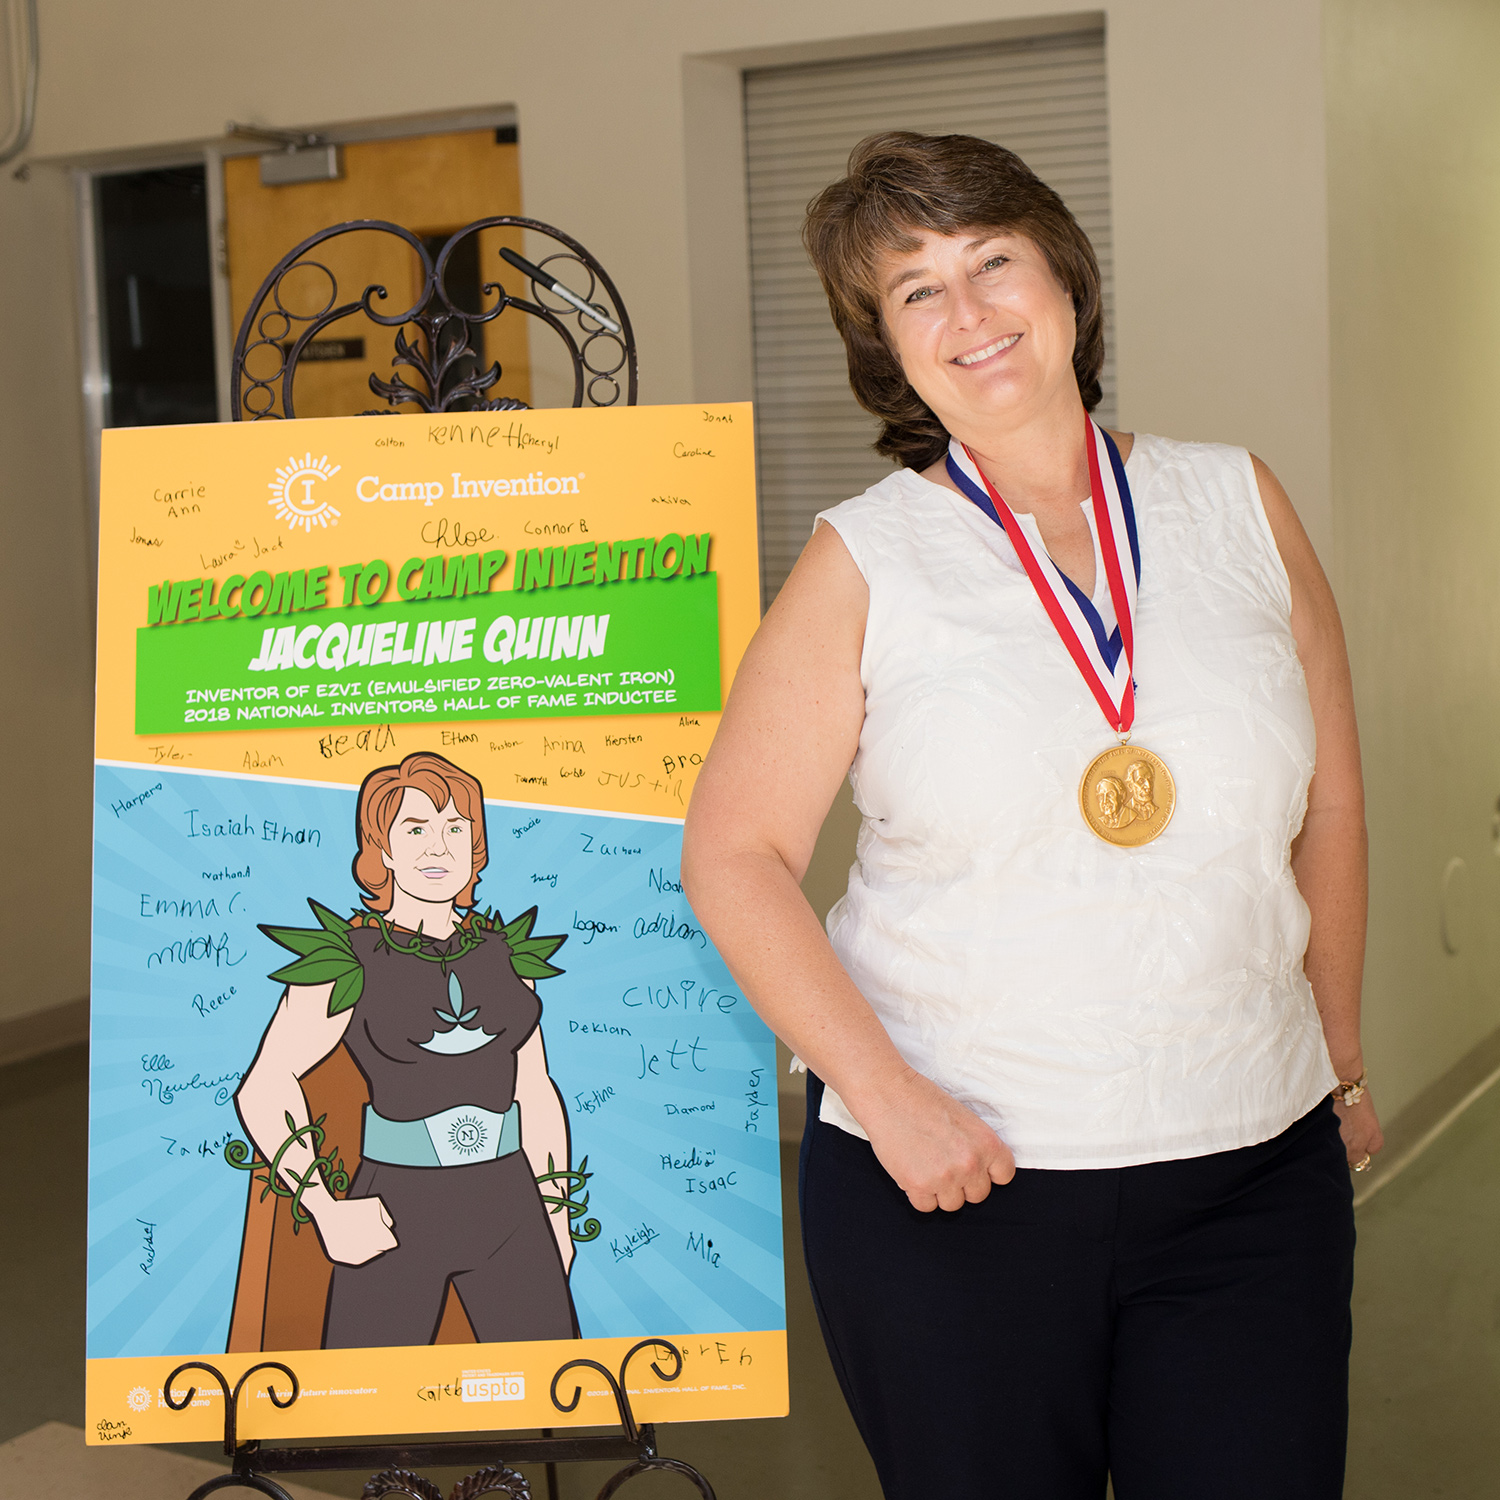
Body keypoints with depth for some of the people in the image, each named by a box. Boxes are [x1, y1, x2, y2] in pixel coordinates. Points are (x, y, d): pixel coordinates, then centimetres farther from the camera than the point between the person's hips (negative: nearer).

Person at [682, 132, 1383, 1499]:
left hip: (1254, 1175, 2)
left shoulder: (1237, 503, 4)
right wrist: (884, 1094, -13)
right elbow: (734, 852, -5)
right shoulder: (866, 560, -3)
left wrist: (1341, 1065, 14)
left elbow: (1329, 808, 11)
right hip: (951, 1181, -2)